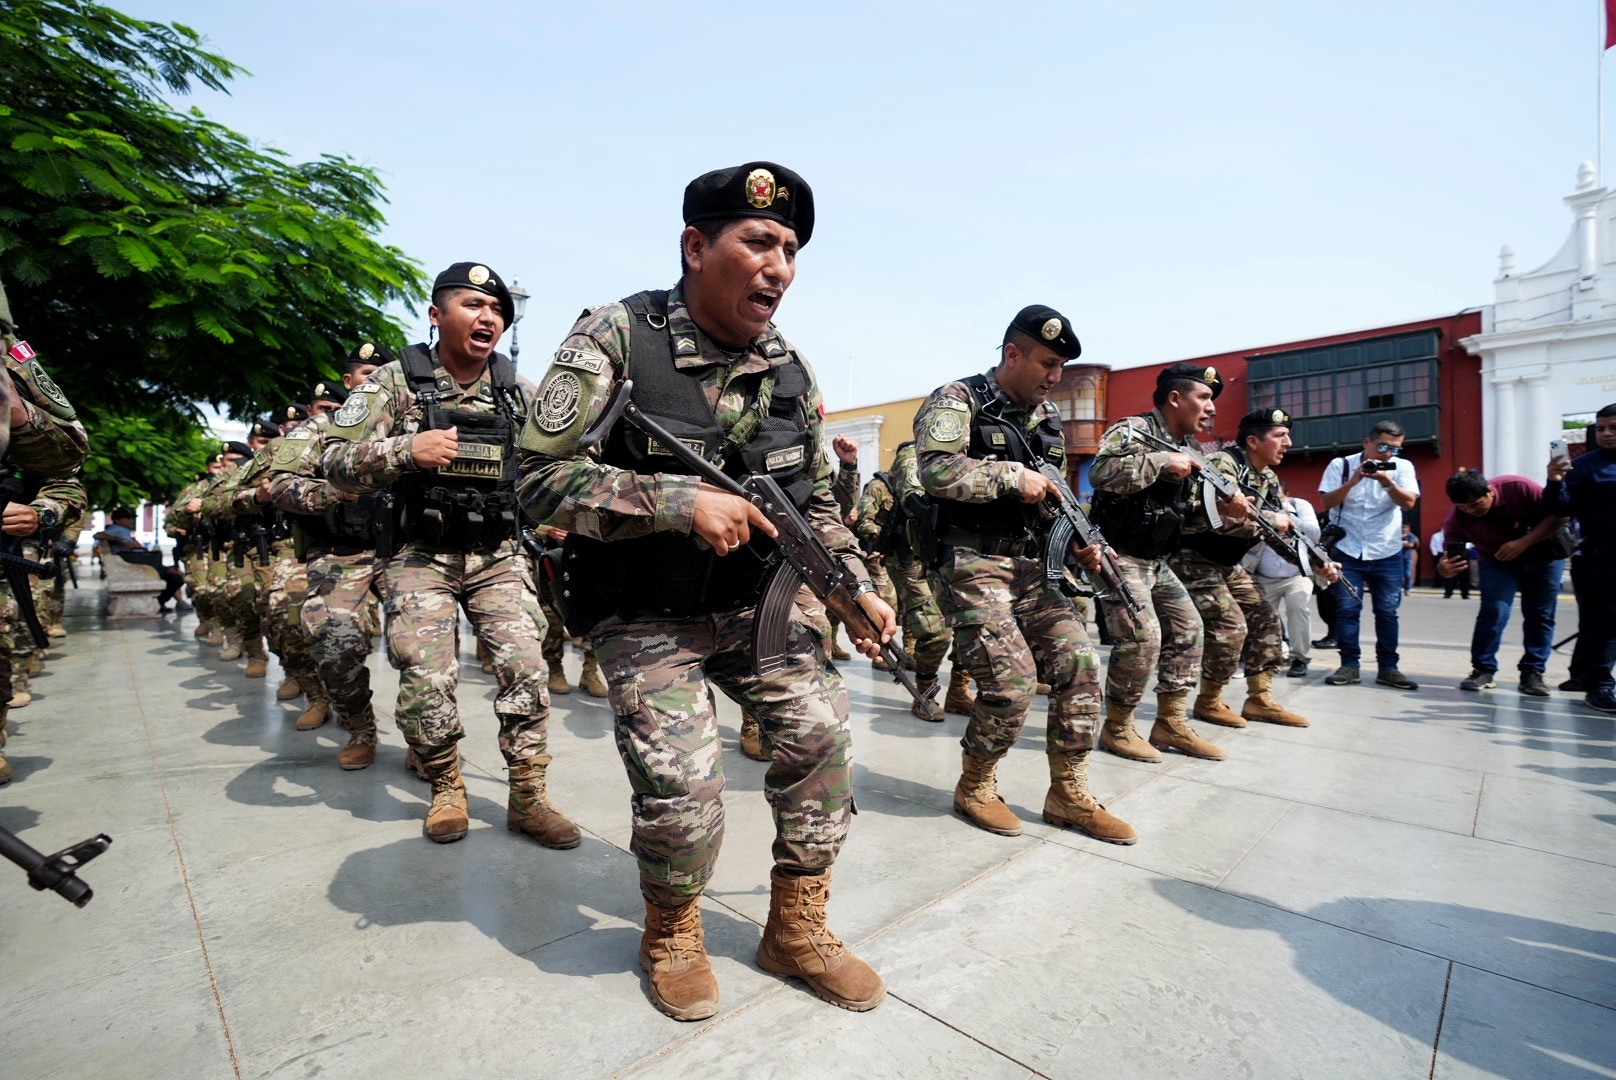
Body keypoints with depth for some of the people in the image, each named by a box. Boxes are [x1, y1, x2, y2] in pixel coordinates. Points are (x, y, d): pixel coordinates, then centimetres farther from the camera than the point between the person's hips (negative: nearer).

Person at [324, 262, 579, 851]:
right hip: (423, 556, -1)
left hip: (499, 555, 2)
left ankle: (528, 798, 7)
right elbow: (335, 461, -7)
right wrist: (406, 450, -25)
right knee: (426, 683, -4)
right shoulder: (396, 380, -2)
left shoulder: (518, 388, 5)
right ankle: (446, 790, 22)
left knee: (526, 670, -8)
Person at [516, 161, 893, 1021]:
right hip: (646, 618, -5)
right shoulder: (615, 339, -14)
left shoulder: (788, 367, 2)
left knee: (822, 729, -4)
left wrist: (858, 588, 1)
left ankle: (796, 929, 20)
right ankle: (671, 934, 21)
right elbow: (540, 477, -19)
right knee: (680, 783, -14)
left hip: (755, 601, 5)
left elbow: (816, 499, 11)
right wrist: (682, 502, -28)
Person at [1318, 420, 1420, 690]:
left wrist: (1386, 481, -23)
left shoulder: (1403, 467, 2)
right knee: (1347, 609, -2)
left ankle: (1388, 668, 11)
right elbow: (1327, 502, -7)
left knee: (1387, 611, 4)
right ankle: (1349, 665, 5)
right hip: (1348, 550, -1)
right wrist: (1353, 480, -19)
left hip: (1387, 553, 1)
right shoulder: (1340, 465, -1)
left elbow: (1409, 502, -9)